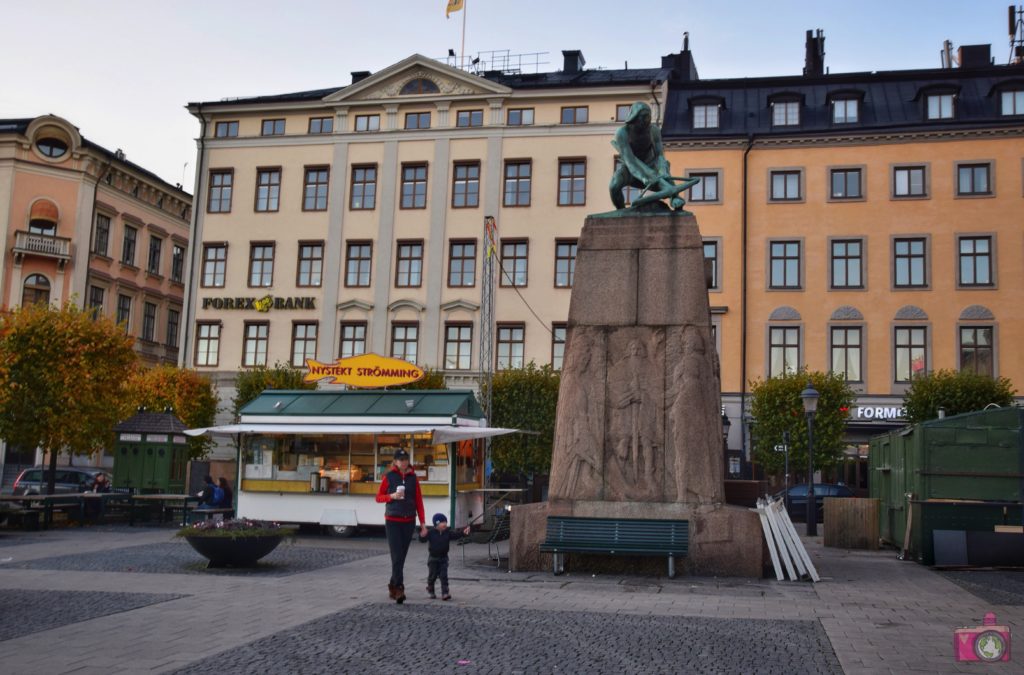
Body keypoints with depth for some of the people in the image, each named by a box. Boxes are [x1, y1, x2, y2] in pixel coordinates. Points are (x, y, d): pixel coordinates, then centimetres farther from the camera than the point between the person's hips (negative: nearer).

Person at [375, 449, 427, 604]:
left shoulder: (413, 478, 5)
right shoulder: (389, 476, 0)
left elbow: (419, 501, 6)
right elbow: (379, 498, 5)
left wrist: (423, 523, 2)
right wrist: (392, 496, -15)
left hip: (409, 521, 3)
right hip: (392, 521, -3)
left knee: (402, 556, 8)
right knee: (397, 556, -11)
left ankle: (393, 586, 23)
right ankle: (399, 588, -13)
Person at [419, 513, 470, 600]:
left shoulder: (448, 533, 0)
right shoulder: (431, 533, -10)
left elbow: (456, 535, -9)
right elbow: (423, 539, -18)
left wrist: (463, 532, -26)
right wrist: (422, 536, -41)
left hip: (443, 558, 2)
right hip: (433, 558, -2)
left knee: (444, 576, -6)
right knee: (432, 576, 10)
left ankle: (445, 593, -8)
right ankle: (430, 590, 34)